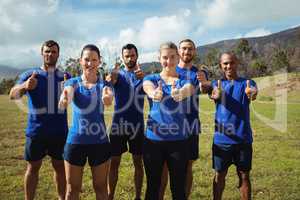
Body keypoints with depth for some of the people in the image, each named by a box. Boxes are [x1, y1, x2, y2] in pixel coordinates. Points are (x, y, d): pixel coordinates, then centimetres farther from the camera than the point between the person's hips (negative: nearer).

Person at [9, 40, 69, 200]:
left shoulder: (66, 77, 3)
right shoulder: (30, 74, 1)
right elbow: (13, 95, -13)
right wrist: (24, 86, -35)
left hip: (59, 131, 1)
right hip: (36, 131, 0)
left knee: (60, 166, 12)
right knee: (33, 167, 11)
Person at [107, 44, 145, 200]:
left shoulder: (143, 74, 3)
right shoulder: (118, 74, 1)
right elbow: (110, 81, -23)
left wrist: (144, 78, -36)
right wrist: (110, 78, -47)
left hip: (137, 125, 1)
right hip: (118, 124, -1)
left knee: (138, 162, 9)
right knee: (114, 163, 6)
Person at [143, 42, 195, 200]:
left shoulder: (184, 80, 3)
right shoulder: (151, 78, 3)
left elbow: (190, 89, -22)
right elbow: (148, 87, -22)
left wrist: (181, 93, -46)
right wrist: (153, 93, -47)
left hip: (178, 140, 0)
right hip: (154, 140, 0)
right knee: (152, 187, 12)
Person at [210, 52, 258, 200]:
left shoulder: (247, 83, 2)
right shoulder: (217, 83, 4)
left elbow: (252, 93, -22)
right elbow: (215, 95, -20)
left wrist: (252, 94, -47)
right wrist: (216, 93, -44)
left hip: (243, 138, 0)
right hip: (221, 138, 1)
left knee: (244, 175, 11)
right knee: (219, 175, 12)